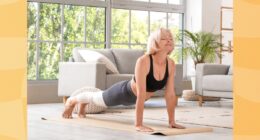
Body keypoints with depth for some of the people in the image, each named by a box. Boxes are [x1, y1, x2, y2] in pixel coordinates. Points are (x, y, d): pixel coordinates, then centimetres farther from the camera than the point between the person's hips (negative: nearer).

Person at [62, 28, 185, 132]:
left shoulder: (171, 64, -22)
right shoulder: (143, 61, -40)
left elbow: (170, 94, -16)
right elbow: (141, 95, -44)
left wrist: (172, 121, -17)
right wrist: (138, 124, -46)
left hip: (133, 97, 6)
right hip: (124, 92, -6)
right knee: (96, 98, 24)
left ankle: (82, 105, 66)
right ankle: (72, 101, 57)